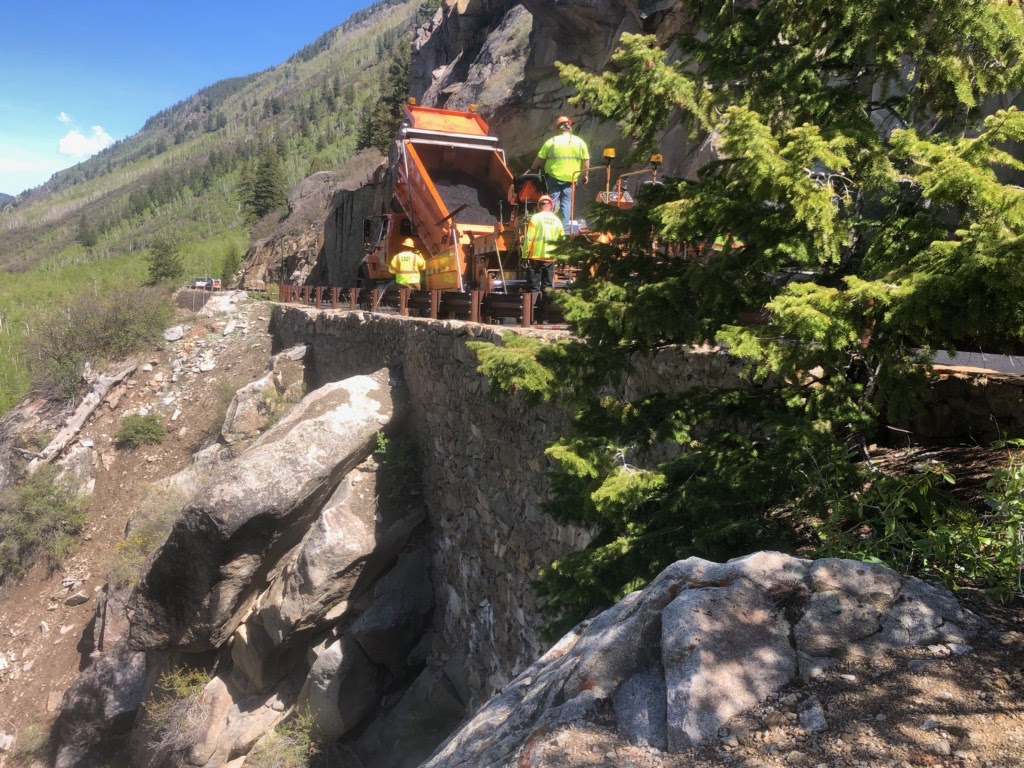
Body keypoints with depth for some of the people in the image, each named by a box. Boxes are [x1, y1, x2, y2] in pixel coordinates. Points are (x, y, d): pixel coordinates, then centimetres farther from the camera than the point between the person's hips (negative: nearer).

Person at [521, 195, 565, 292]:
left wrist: (525, 255, -5)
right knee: (547, 287, 10)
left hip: (536, 257, -3)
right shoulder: (557, 220, 6)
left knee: (533, 287, -1)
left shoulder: (536, 218, -5)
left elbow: (529, 238, -9)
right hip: (550, 259, 3)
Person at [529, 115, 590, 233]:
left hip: (554, 177, -2)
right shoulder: (580, 142, 4)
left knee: (552, 202, 5)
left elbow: (540, 158, 1)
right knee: (566, 203, 7)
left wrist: (532, 169, 15)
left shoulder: (551, 141, -2)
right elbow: (586, 160, 5)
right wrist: (585, 175, 17)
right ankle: (564, 230, 5)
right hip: (570, 178, 2)